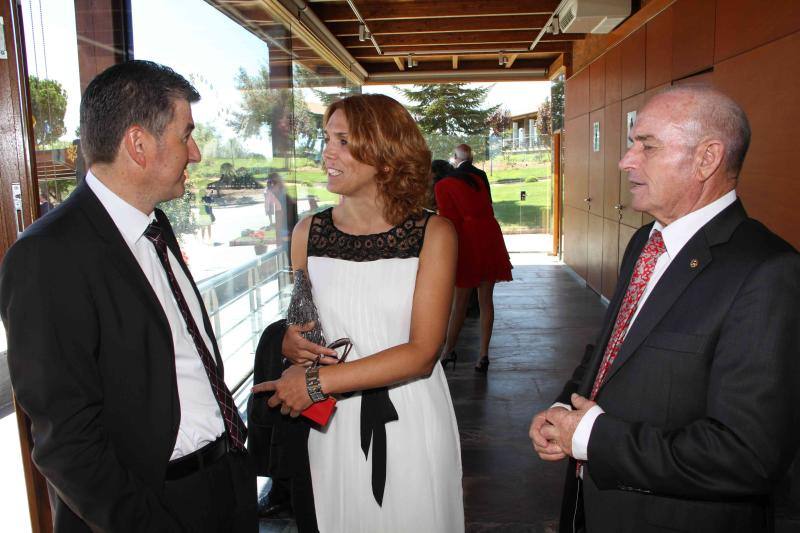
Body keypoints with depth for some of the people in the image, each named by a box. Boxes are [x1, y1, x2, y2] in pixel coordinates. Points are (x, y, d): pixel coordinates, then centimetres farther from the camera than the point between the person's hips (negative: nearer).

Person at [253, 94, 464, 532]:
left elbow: (422, 352, -16)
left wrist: (318, 381, -19)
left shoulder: (433, 234, -9)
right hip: (335, 424, 2)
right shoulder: (308, 232, 0)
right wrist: (292, 343, -11)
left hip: (410, 419, -2)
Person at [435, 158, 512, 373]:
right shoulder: (474, 179, 20)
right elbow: (487, 208, 19)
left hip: (469, 239, -6)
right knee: (486, 300, 9)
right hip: (491, 235, 6)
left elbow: (450, 220, -5)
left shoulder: (441, 186, 3)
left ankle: (448, 350, 19)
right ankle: (484, 355, 11)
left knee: (460, 301, 5)